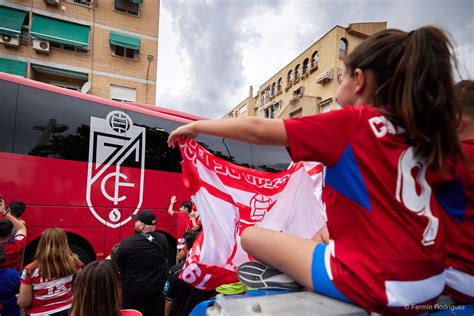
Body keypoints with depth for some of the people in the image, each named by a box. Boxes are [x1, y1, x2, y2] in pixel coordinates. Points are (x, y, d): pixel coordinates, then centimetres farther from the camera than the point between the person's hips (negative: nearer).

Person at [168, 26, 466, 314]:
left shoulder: (353, 122, -13)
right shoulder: (415, 132, 5)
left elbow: (258, 130, -12)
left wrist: (197, 126, 1)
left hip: (378, 285, -8)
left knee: (251, 235, 3)